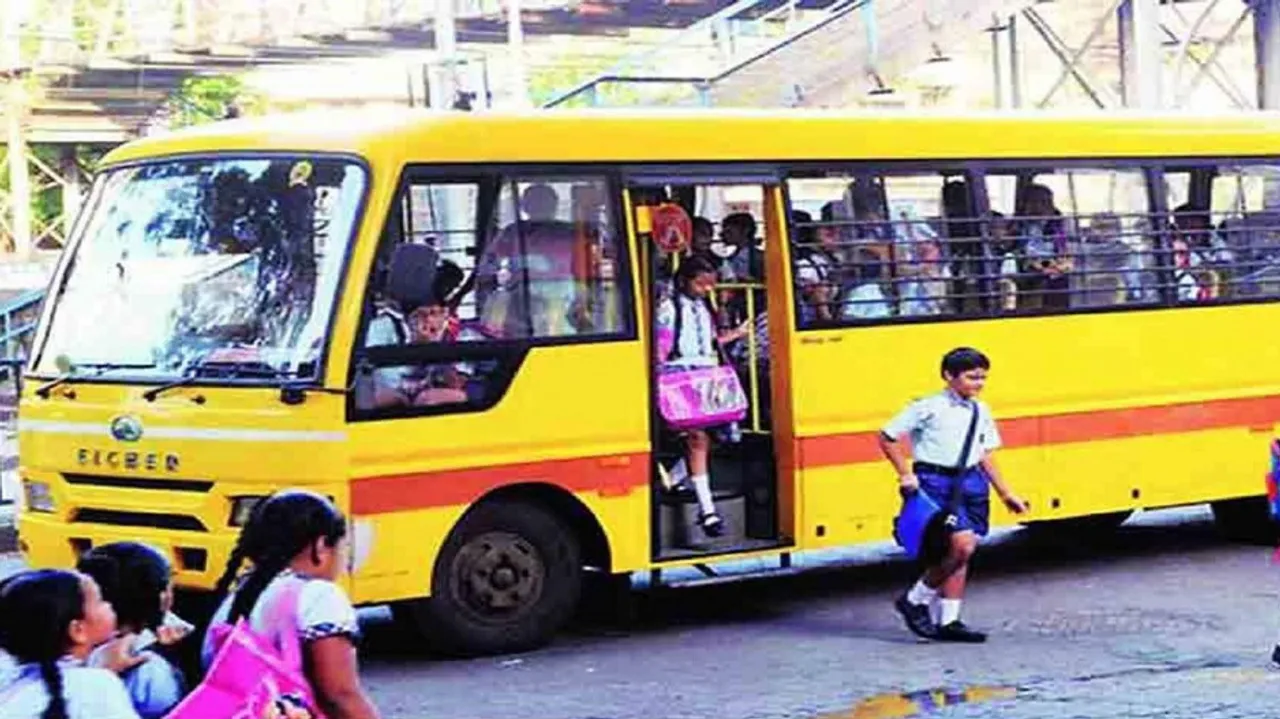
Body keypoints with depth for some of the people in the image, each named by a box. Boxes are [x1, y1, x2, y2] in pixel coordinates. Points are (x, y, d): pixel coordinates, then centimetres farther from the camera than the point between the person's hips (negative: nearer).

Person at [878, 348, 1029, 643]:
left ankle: (948, 621, 14)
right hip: (937, 482, -7)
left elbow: (985, 455, 18)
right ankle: (916, 600, -2)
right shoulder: (929, 408, -8)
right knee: (962, 545, -19)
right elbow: (887, 437, -3)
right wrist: (905, 474, -9)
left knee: (960, 555, 7)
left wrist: (1005, 493, 17)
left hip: (971, 482, 7)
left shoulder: (980, 411, 11)